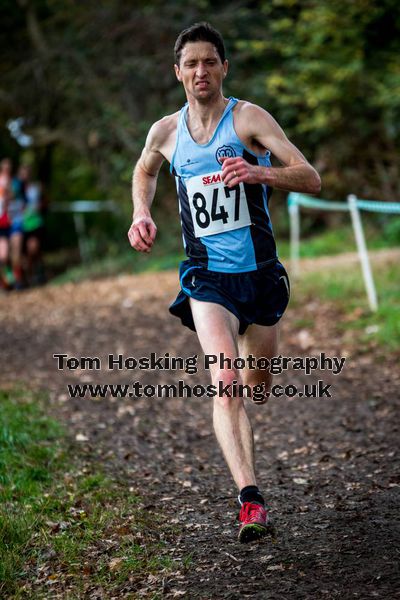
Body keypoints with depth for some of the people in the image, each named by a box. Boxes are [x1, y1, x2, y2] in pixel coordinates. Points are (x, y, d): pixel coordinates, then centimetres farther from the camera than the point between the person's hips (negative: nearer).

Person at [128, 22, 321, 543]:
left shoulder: (249, 118, -6)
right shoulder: (165, 132, 4)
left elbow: (311, 180, -14)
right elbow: (144, 171, 28)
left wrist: (260, 173, -33)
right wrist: (142, 214, 9)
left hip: (260, 272, 0)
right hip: (207, 277, 0)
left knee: (258, 384, 16)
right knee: (226, 382, -22)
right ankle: (251, 500, -27)